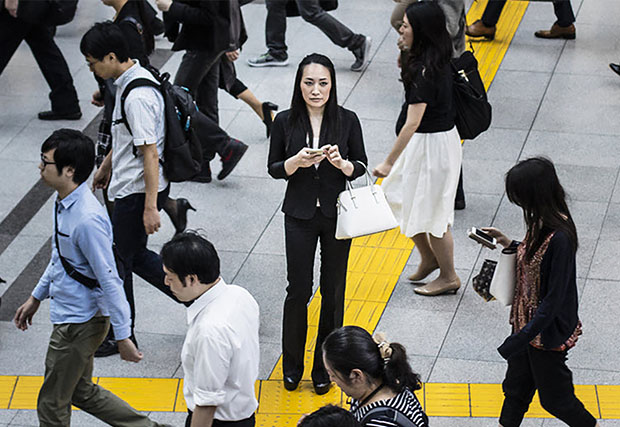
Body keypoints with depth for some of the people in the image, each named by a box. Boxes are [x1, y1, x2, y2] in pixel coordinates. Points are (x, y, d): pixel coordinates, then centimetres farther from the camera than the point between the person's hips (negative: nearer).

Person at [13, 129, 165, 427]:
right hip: (72, 316, 10)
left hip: (79, 323, -10)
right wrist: (36, 297, 25)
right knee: (81, 392, 24)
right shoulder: (64, 203, 1)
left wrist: (123, 337, -22)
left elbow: (110, 281, -26)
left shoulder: (87, 220, -29)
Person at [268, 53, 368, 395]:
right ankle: (292, 367, 21)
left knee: (332, 291, 7)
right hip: (300, 216, 0)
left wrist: (341, 163, -21)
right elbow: (274, 168, 0)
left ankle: (324, 368, 21)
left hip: (337, 215, 0)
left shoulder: (347, 121, -5)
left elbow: (361, 167, 1)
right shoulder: (286, 122, -5)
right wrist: (297, 161, -20)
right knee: (299, 290, 3)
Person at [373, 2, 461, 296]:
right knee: (400, 200, 21)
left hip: (432, 145, -10)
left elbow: (412, 123, -29)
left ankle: (449, 277, 24)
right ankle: (428, 258, 37)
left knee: (430, 214, 7)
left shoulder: (426, 71, -27)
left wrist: (389, 162, -26)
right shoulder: (435, 59, 1)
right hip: (429, 139, 10)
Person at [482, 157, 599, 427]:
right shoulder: (541, 222, -3)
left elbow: (554, 299, -28)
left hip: (548, 332, -8)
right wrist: (510, 245, 2)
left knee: (553, 397, 13)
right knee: (516, 387, 21)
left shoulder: (560, 238, -31)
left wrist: (518, 340, -27)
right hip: (526, 321, 8)